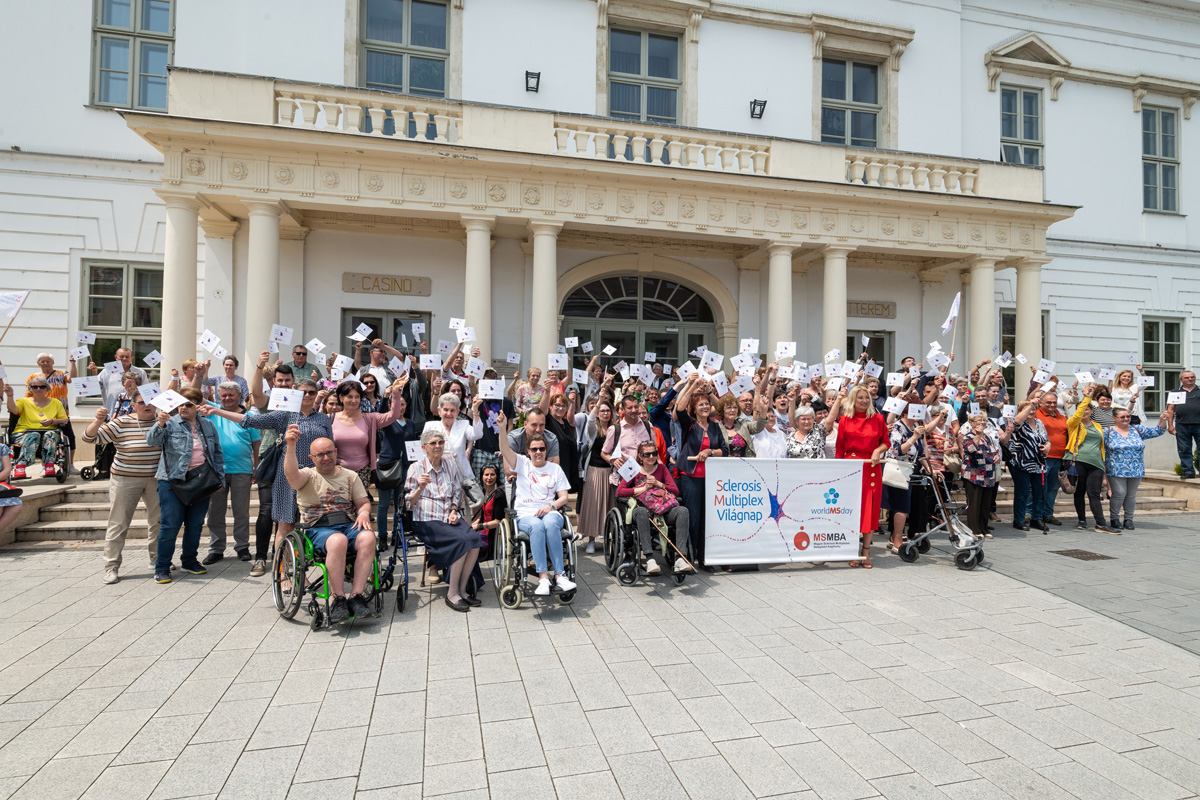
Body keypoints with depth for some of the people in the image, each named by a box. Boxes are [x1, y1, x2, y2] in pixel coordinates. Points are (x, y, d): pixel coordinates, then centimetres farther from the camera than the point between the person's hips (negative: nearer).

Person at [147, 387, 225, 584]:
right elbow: (152, 440, -16)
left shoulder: (208, 426, 11)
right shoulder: (171, 424, 0)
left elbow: (217, 454, 16)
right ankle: (162, 568, 8)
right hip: (173, 481, -4)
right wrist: (160, 424, -34)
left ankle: (189, 561, 26)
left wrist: (220, 478, 12)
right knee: (170, 525, -3)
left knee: (195, 525, 11)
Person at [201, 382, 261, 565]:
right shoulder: (213, 413, 8)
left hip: (242, 471, -2)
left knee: (242, 512, 6)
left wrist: (257, 469, 0)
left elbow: (257, 445, 4)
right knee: (215, 511, 8)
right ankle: (216, 549, 17)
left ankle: (242, 547, 17)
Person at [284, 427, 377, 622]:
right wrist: (291, 446, -28)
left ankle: (357, 597, -29)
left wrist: (364, 512, -9)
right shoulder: (308, 476, 11)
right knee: (338, 540, -38)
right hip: (318, 529, -3)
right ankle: (338, 600, -28)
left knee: (368, 537, -32)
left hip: (349, 524, 3)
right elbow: (291, 474, -14)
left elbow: (363, 502, 15)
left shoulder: (350, 476, 20)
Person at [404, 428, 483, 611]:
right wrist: (420, 488, -20)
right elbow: (409, 503, -2)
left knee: (474, 538, -25)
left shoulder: (451, 465, 14)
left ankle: (462, 589, -13)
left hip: (450, 518, 4)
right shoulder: (416, 468, 2)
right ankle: (452, 593, -17)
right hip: (426, 521, -4)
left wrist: (454, 511, 0)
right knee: (461, 540, -29)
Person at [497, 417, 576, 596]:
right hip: (525, 514, -1)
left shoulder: (555, 469, 18)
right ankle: (543, 577, -41)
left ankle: (560, 575, -36)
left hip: (550, 512, 1)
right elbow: (505, 450, -5)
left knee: (550, 524, -36)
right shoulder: (522, 464, 15)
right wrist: (502, 428, -20)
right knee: (537, 525, -37)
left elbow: (564, 497, 13)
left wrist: (551, 506, -8)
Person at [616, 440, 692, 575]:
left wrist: (658, 484, -5)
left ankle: (679, 558, -37)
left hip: (664, 512, 3)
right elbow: (619, 491, -1)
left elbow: (676, 491, 10)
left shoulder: (661, 467, 17)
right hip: (644, 510, -2)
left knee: (683, 510, -28)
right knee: (641, 511, -39)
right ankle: (649, 559, -44)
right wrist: (643, 488, -6)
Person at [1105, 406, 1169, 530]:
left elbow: (1157, 431, 7)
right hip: (1116, 471, -4)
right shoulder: (1108, 432, -1)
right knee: (1119, 493, -8)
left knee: (1131, 495, 9)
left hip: (1136, 471, 4)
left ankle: (1129, 519, 20)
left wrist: (1162, 420, -11)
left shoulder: (1138, 430, 10)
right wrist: (1103, 467, -6)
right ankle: (1114, 519, 7)